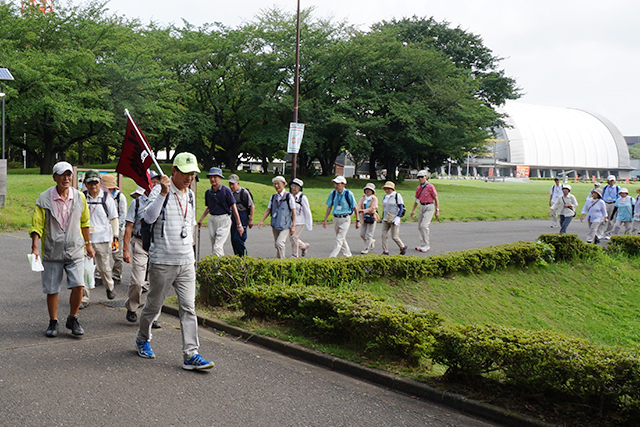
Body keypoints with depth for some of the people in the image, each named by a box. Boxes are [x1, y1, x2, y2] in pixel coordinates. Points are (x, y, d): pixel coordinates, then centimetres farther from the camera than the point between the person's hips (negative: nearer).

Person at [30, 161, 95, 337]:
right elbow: (37, 225, -3)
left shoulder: (79, 197, 4)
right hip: (52, 251, -1)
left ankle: (72, 319, 12)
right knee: (52, 289, 5)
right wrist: (35, 248, -14)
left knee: (78, 285, -9)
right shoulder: (44, 198, -4)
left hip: (75, 250, 1)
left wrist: (88, 244, 21)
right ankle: (53, 323, 24)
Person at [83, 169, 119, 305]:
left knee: (104, 268, 8)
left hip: (103, 239, -1)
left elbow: (113, 219, 7)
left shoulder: (107, 198, 1)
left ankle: (110, 287, 37)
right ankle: (84, 298, 6)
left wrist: (116, 237, 3)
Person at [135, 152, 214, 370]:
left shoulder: (190, 195, 12)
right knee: (154, 305, 9)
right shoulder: (160, 191, -8)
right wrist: (163, 193, -30)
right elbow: (149, 218, -24)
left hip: (186, 262, 5)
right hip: (162, 262, -5)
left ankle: (191, 354, -2)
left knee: (188, 307, -2)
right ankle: (142, 339, 34)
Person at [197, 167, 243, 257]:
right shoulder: (208, 192, 8)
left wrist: (239, 225, -7)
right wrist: (201, 219, 13)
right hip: (212, 219, 6)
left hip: (224, 219, -6)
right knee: (214, 248, 11)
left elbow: (234, 207, -6)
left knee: (218, 247, -15)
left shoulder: (226, 190, -7)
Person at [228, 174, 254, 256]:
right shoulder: (230, 193, 9)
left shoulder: (244, 192, -10)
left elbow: (252, 206, -7)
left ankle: (244, 257, -4)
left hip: (242, 216, -7)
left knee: (237, 238, -15)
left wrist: (250, 220, -8)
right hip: (233, 217, 7)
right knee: (233, 240, 6)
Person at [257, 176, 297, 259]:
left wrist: (293, 226, -6)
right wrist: (261, 221, 2)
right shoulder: (273, 197, 9)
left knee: (279, 243, -19)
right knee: (276, 245, 10)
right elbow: (268, 210, 14)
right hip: (275, 225, 5)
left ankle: (282, 260, -9)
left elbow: (293, 211, -2)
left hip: (285, 225, -5)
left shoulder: (288, 196, -4)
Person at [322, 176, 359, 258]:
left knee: (340, 239, -12)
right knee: (342, 239, 14)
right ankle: (348, 255, 28)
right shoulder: (333, 193, 1)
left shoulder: (348, 194, -11)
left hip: (345, 219, -5)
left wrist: (357, 221, -1)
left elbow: (355, 207, -3)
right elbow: (329, 207, 10)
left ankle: (332, 257, -16)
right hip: (336, 218, 5)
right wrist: (325, 220, 8)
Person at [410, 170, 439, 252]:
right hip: (422, 207, 7)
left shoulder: (430, 187, -9)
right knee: (420, 227, 7)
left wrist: (437, 211, -11)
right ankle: (423, 244, 18)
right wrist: (413, 210, 16)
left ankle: (426, 245, -9)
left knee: (424, 225, -17)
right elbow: (417, 200, 21)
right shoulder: (418, 188, 10)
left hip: (429, 207, -7)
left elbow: (436, 199, -8)